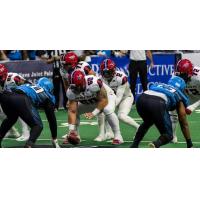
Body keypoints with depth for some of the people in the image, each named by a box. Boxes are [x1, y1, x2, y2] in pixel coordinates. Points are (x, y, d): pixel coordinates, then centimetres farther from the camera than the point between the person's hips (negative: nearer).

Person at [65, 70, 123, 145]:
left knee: (108, 110, -34)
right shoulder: (71, 91, -26)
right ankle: (75, 135, 14)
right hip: (89, 102, 5)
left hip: (106, 97, -5)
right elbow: (72, 111, -25)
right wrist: (71, 129, -32)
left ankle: (118, 136, -23)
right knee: (74, 111, -7)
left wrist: (94, 113, -38)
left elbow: (104, 100, -32)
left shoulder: (94, 83, -41)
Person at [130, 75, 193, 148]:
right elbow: (184, 124, 32)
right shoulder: (179, 96, 29)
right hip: (157, 104, -5)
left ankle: (134, 145, 29)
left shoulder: (159, 84, 40)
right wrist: (189, 144, 40)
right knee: (168, 135, 14)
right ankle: (156, 144, -16)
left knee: (147, 122, 37)